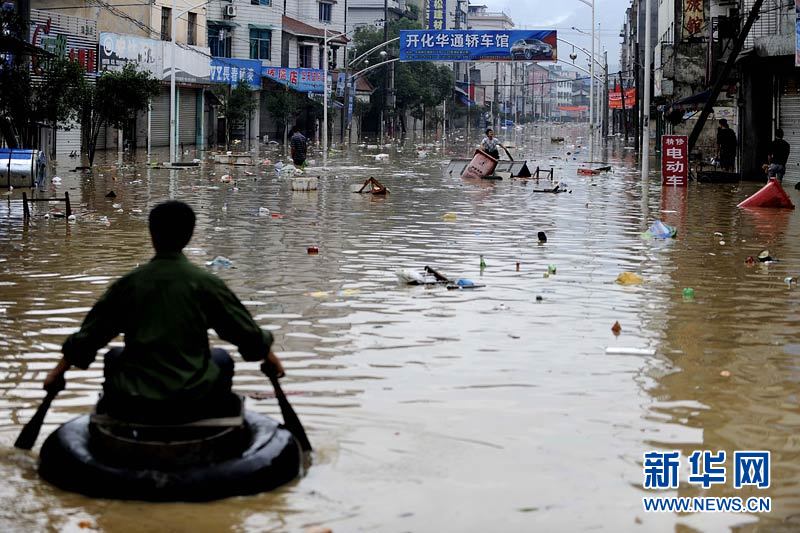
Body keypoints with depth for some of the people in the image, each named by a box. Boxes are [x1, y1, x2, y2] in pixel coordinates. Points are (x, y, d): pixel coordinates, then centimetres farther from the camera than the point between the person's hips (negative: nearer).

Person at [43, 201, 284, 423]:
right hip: (194, 404, -1)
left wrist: (57, 372, 23)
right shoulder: (206, 283, -3)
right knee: (221, 358, 28)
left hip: (132, 407, 1)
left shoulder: (128, 284, 1)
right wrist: (271, 358, 25)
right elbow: (249, 334, 5)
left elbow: (86, 338, 8)